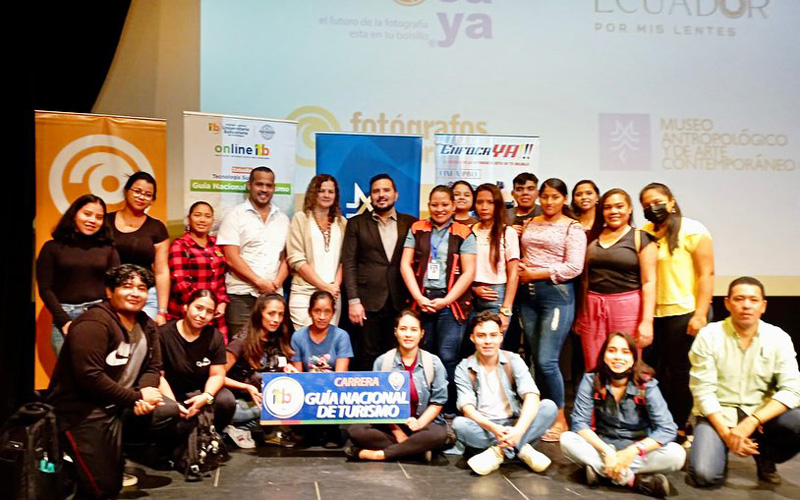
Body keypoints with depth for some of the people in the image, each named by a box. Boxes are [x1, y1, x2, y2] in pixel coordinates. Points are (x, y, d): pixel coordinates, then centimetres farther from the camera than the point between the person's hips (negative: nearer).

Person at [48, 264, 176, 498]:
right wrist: (137, 398, -20)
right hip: (81, 411, -8)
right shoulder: (93, 323, -19)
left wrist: (145, 396, -16)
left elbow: (153, 367, 8)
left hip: (120, 406, 8)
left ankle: (118, 445, 3)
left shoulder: (146, 325, 6)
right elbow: (89, 377, -26)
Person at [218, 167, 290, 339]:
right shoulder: (235, 216, 2)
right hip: (241, 295, -4)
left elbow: (287, 256, 13)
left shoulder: (282, 219, 15)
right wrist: (259, 281, -10)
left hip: (274, 294, 4)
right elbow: (232, 258, -6)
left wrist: (277, 282, -5)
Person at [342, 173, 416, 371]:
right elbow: (349, 263, 2)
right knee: (367, 359, 1)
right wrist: (353, 301, -7)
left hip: (400, 303, 1)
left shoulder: (410, 223, 10)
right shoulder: (356, 223, 8)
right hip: (368, 302, -1)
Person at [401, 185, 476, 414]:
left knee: (448, 356, -7)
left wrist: (446, 300, -9)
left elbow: (468, 272, -1)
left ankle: (450, 410, 4)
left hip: (451, 302, -2)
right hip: (421, 300, 2)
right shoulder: (417, 230, 12)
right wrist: (418, 297, -5)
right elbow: (405, 264, 6)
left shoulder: (463, 234, 5)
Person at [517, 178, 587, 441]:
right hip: (529, 294, 6)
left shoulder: (572, 227, -2)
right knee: (537, 359, 9)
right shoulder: (530, 224, 14)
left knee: (547, 361, -9)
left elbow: (574, 267, -12)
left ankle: (560, 419, 6)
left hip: (557, 294, -6)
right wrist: (520, 270, 3)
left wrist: (535, 274, -10)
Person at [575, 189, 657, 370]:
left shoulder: (641, 239, -1)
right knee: (594, 370, 6)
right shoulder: (593, 239, 12)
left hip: (627, 308, -4)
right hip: (592, 309, 4)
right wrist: (579, 315, 13)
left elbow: (649, 282, -6)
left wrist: (647, 321, -14)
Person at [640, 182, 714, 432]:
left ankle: (679, 427, 18)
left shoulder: (692, 230, -4)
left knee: (680, 373, 4)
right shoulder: (643, 233, 10)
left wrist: (700, 315, -15)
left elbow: (706, 274, -8)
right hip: (652, 313, 5)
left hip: (684, 313, -5)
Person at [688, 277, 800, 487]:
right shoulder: (709, 336, -7)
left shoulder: (779, 338, -2)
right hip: (718, 415, -2)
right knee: (704, 475, -25)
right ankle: (720, 449, 12)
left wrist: (751, 423, -22)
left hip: (761, 415, 2)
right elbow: (703, 390, -9)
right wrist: (726, 433, -20)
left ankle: (765, 457, 4)